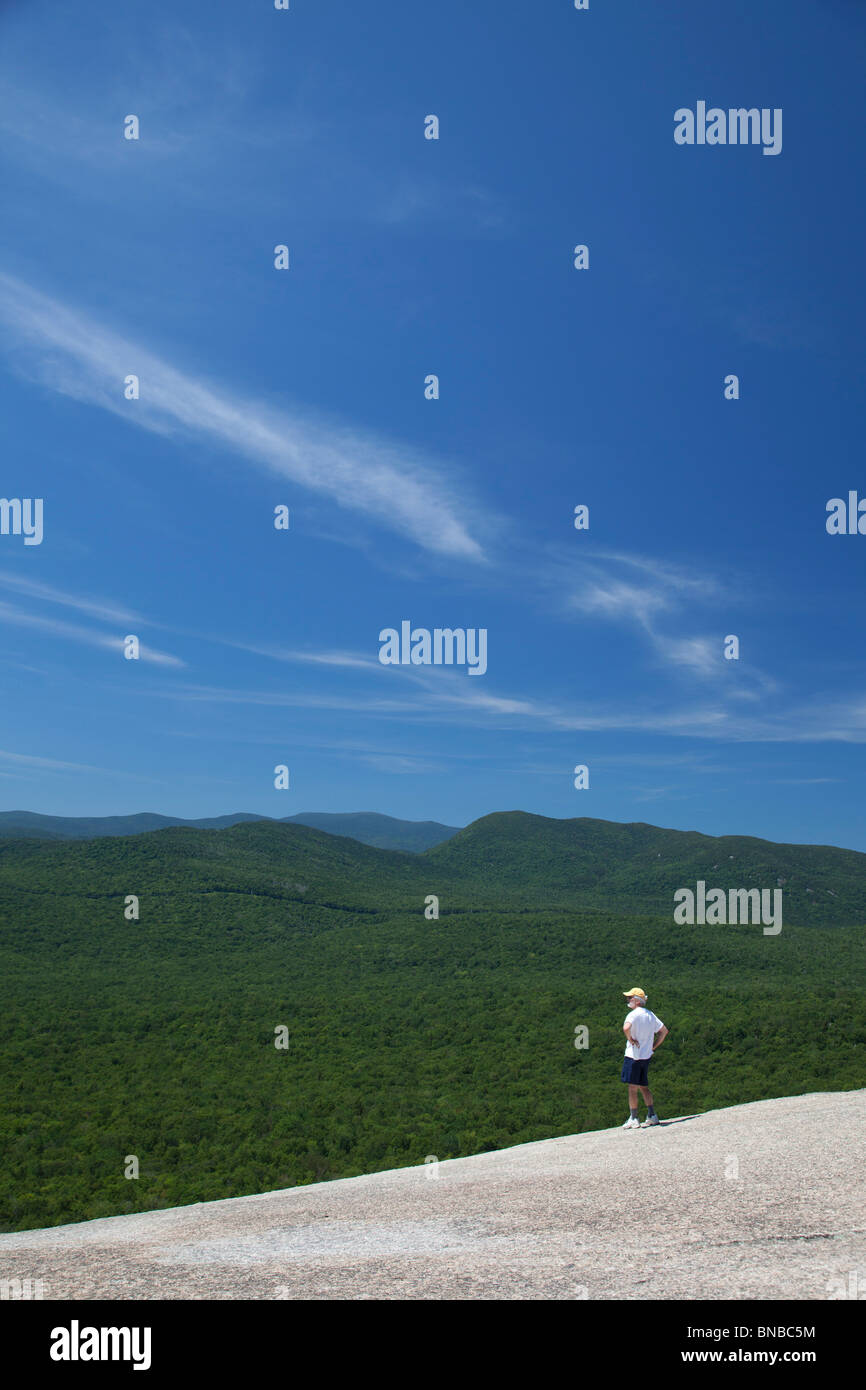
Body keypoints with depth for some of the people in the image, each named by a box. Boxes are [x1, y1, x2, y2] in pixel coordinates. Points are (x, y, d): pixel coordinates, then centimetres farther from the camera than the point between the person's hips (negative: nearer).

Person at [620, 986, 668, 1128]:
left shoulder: (633, 1014, -13)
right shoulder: (650, 1014, 12)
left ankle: (633, 1119, -3)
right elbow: (664, 1031, 18)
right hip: (646, 1056, 8)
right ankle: (652, 1116, 16)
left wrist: (630, 1039, -16)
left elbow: (626, 1028, -33)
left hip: (633, 1056, -8)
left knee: (632, 1087, -3)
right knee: (643, 1086, 16)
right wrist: (654, 1046, 16)